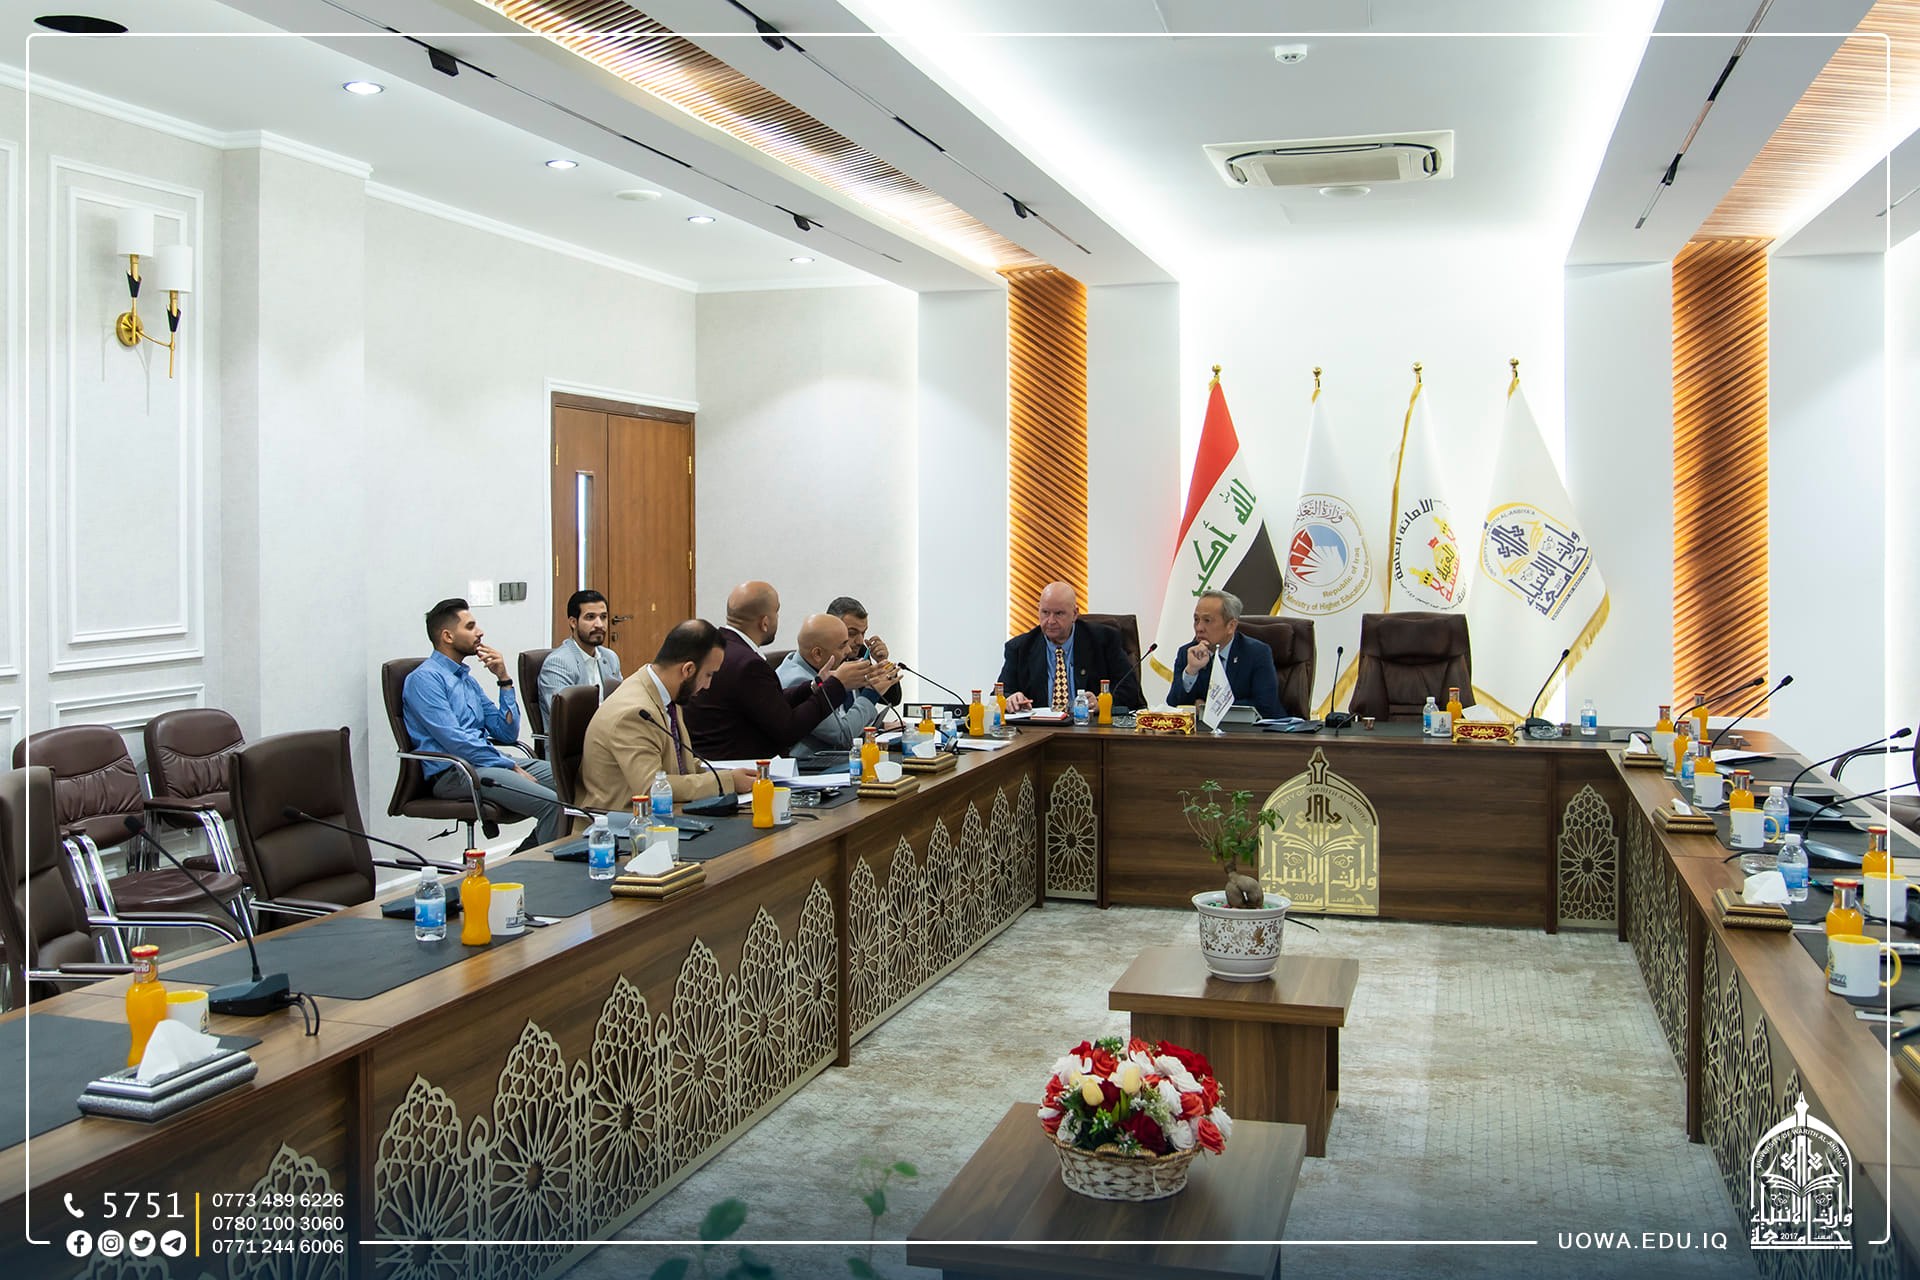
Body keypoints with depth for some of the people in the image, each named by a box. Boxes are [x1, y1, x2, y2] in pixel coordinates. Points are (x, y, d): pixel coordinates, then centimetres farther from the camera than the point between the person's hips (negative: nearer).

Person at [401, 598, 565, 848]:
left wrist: (504, 679, 7)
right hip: (453, 773, -9)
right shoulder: (425, 679, -5)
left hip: (489, 763, 9)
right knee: (551, 803, -27)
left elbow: (507, 734, 15)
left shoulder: (467, 679, 22)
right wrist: (511, 768, -14)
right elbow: (455, 741, -15)